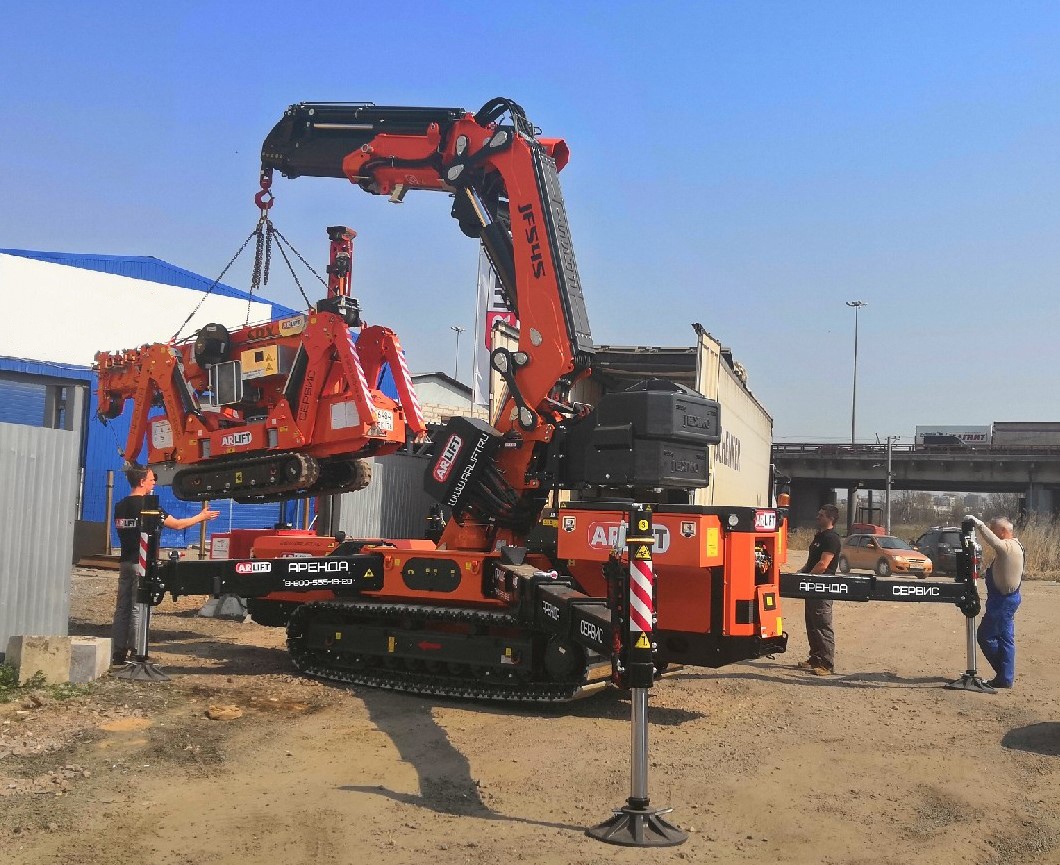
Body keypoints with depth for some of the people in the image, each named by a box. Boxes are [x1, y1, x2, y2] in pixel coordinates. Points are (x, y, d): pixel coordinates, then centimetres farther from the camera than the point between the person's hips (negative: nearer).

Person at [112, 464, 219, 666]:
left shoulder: (120, 506, 10)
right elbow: (176, 524, -8)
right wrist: (201, 517, 5)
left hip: (125, 562, 7)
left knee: (122, 608, 9)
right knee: (139, 609, -4)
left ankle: (117, 653, 11)